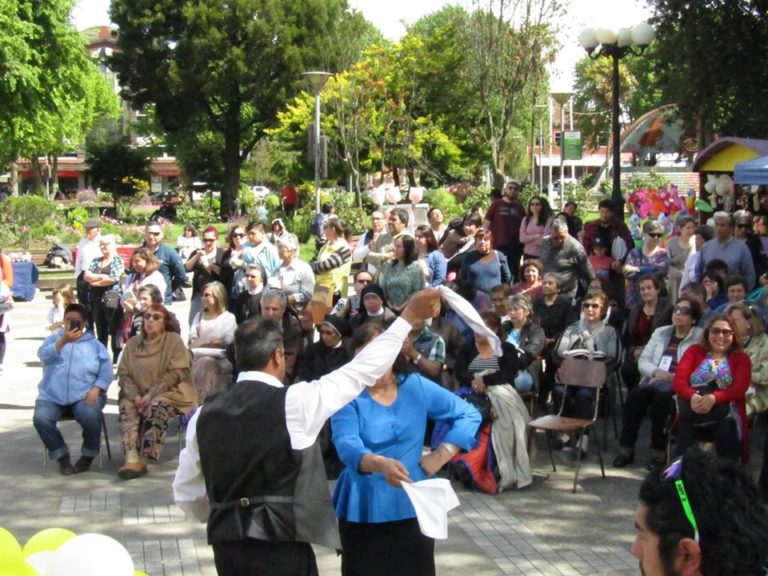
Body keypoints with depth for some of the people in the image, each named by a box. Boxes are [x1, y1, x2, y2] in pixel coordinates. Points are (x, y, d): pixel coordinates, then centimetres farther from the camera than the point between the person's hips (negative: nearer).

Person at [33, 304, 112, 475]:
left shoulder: (95, 344, 17)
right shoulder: (54, 338, 19)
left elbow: (106, 371, 6)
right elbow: (44, 355, -4)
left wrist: (96, 389, -12)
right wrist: (63, 341, -20)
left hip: (84, 396, -1)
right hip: (52, 396, 1)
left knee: (91, 417, -32)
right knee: (41, 418, -28)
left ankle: (88, 456, -4)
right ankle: (62, 456, -6)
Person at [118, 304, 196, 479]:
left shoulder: (174, 340, -2)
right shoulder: (133, 343, 10)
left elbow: (176, 373, -11)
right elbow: (123, 374, 5)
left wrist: (151, 394, -18)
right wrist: (135, 395, -14)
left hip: (169, 392, -4)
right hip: (139, 394, 4)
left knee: (156, 406, -34)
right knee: (126, 406, -27)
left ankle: (143, 460, -34)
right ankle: (131, 458, -41)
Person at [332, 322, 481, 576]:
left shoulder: (416, 386, 0)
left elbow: (468, 415, 4)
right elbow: (347, 446, -25)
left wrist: (442, 454, -9)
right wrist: (381, 464, -44)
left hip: (413, 505, 2)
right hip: (364, 510, -2)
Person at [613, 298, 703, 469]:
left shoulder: (700, 338, 4)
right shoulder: (660, 332, 21)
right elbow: (643, 361, 14)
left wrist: (671, 377, -19)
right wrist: (657, 372, -7)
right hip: (654, 381, 5)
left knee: (660, 396, -35)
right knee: (635, 395, -26)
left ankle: (659, 450, -23)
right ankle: (626, 448, -22)